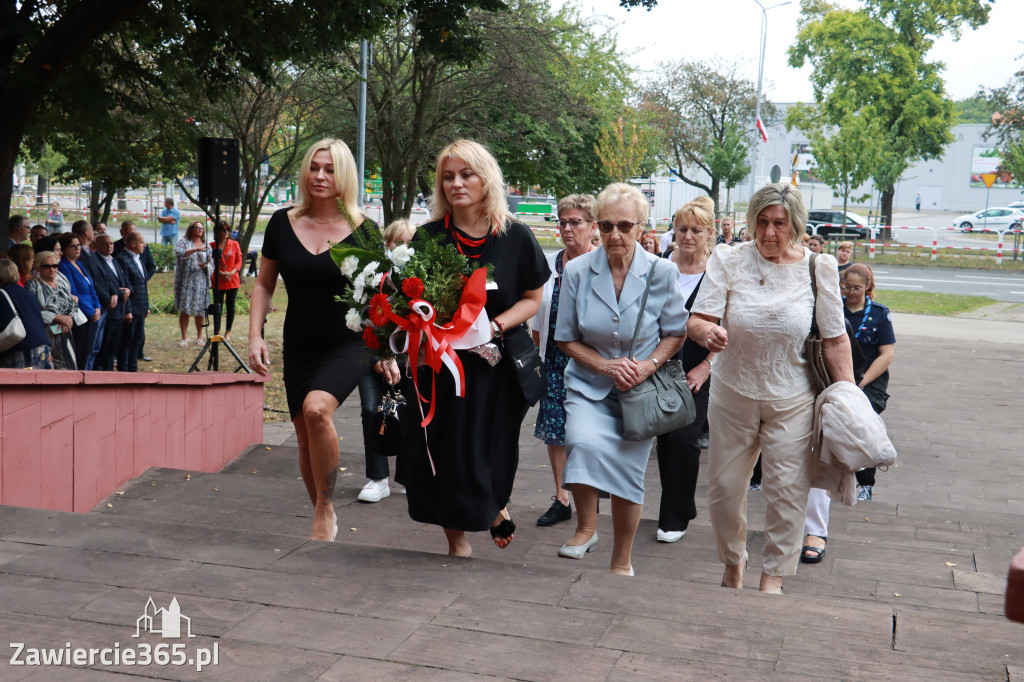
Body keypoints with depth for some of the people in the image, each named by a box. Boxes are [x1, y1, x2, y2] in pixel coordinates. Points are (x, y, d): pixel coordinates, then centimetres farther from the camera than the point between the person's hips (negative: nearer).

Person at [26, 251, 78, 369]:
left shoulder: (63, 283, 17)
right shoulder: (33, 285, 0)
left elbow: (74, 306, 16)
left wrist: (69, 319, -6)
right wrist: (59, 318, -13)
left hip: (65, 335, 5)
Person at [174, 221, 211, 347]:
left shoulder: (206, 246, 14)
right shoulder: (183, 242, 4)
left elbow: (211, 264, 14)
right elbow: (179, 253, -16)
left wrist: (206, 266, -8)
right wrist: (195, 249, -26)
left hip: (201, 282, 3)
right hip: (185, 281, -3)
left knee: (200, 310, 1)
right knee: (184, 310, -3)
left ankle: (199, 337, 13)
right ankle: (184, 338, 5)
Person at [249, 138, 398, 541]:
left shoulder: (363, 231, -5)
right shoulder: (283, 224, 2)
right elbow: (264, 284, 11)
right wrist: (255, 336, 0)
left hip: (348, 345, -4)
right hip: (299, 348, 4)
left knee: (316, 409, -29)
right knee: (305, 435, 7)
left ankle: (325, 509, -11)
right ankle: (323, 522, 27)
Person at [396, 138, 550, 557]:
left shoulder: (515, 237, -4)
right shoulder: (428, 237, 0)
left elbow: (532, 299, 1)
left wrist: (494, 326, -15)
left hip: (496, 362, -1)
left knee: (486, 455, 3)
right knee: (440, 453, 3)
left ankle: (496, 506, 39)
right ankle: (457, 544, 23)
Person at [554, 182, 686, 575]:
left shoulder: (661, 273, -6)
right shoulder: (578, 272, -6)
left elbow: (675, 334, 4)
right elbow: (567, 340, 1)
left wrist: (648, 365, -14)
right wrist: (606, 365, -14)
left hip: (641, 390, 0)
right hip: (589, 386, 0)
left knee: (628, 473, 3)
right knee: (585, 443, -29)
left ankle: (622, 563, 25)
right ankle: (586, 527, -5)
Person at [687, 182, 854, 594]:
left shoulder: (818, 268, -4)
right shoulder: (729, 261, -5)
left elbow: (835, 341, 0)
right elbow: (696, 321, -12)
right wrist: (706, 332, -36)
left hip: (792, 401, -1)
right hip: (733, 394, 1)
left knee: (787, 490, -2)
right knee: (724, 487, 9)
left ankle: (773, 578, 14)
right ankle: (733, 563, 33)